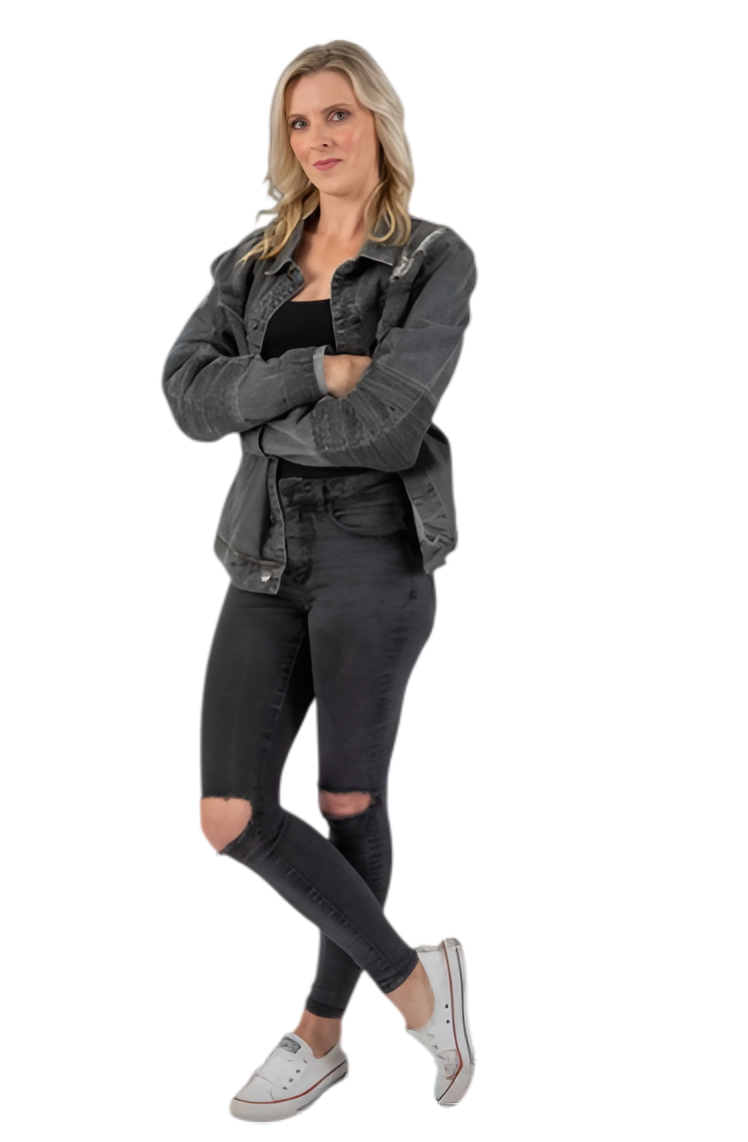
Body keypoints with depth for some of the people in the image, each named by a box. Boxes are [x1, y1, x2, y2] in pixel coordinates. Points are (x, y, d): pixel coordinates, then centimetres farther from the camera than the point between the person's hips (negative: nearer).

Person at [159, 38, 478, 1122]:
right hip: (269, 553, 5)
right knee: (229, 818, -5)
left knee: (348, 798, 3)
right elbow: (187, 393, -3)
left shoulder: (438, 262, -3)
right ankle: (412, 980, 12)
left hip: (376, 545, -5)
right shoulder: (255, 264, 12)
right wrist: (312, 374, -16)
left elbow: (384, 418, -17)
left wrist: (258, 417, -4)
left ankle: (323, 1026, 25)